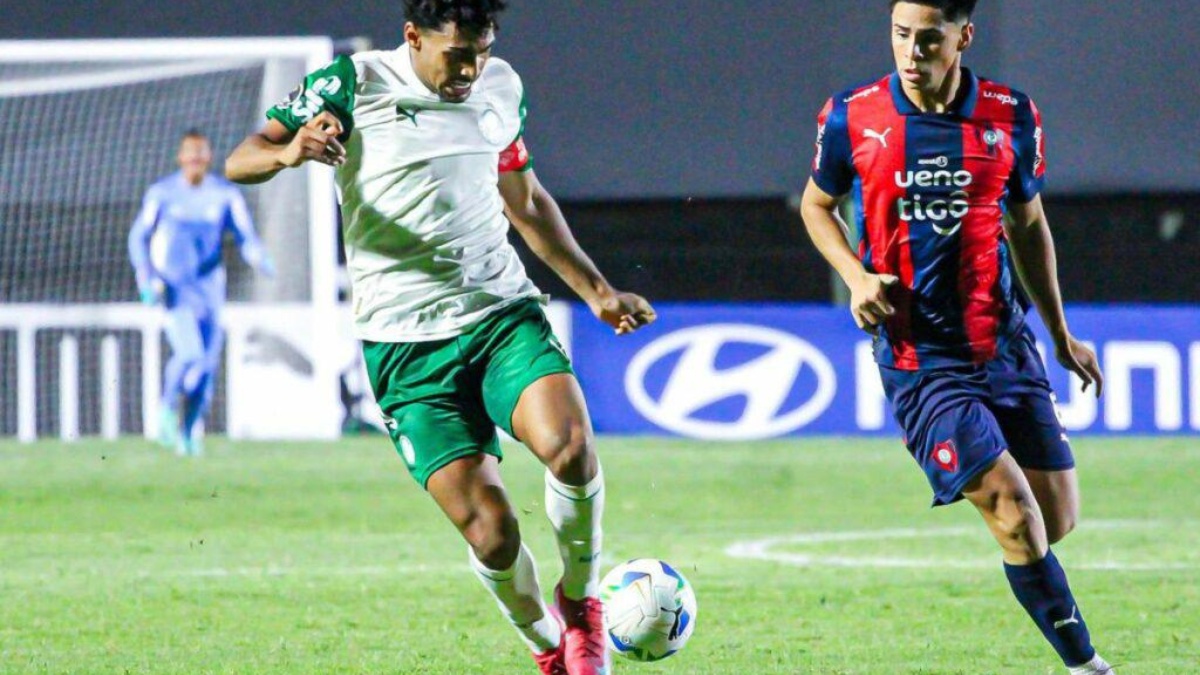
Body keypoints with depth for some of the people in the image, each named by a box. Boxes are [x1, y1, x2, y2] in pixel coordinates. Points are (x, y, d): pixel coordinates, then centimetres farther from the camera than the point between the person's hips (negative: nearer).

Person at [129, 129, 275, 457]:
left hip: (209, 287, 3)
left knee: (208, 363, 2)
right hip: (173, 287, -3)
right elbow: (138, 237, 5)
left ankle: (191, 429, 21)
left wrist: (259, 258, -24)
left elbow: (246, 237, -2)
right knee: (189, 353, -20)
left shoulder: (225, 194, 1)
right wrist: (146, 278, -8)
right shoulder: (162, 193, -3)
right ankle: (168, 409, 7)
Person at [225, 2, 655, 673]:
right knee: (490, 532, -14)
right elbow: (239, 162, -9)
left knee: (570, 445, -27)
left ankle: (580, 604, -1)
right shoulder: (355, 83, -5)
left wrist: (597, 291, 25)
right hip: (406, 346, -3)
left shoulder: (502, 86, 10)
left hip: (503, 313, 3)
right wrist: (290, 153, -31)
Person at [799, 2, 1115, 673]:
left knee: (1059, 518, 1)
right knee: (1019, 521, -15)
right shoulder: (852, 118, -5)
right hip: (919, 359, -3)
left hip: (1005, 342, 3)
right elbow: (818, 203, 13)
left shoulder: (1010, 117, 1)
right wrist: (857, 276, -6)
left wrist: (1062, 335, 18)